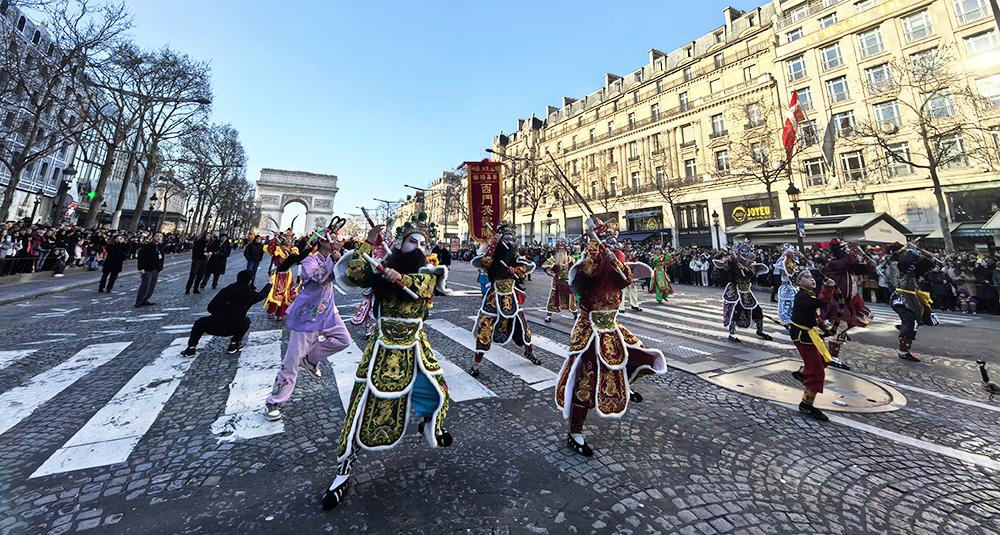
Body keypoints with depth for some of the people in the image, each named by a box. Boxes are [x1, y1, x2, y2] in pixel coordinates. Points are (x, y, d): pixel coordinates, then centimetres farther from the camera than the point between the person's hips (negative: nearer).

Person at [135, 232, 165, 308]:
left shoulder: (160, 247, 11)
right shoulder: (148, 246, -12)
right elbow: (141, 257, -16)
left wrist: (160, 268, 12)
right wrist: (141, 268, -20)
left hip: (156, 270, 7)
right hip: (148, 269, -7)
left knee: (152, 287, 12)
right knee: (145, 286, -6)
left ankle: (144, 300, 23)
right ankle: (138, 302, 3)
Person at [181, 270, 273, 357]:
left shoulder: (227, 289, 4)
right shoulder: (250, 294, 4)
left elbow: (211, 307, 3)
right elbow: (262, 295, 27)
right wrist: (269, 284, 43)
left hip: (214, 326, 1)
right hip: (233, 329, -1)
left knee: (199, 323, 31)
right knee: (246, 321, 30)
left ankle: (191, 349, 22)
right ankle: (234, 343, 23)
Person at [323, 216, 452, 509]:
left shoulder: (427, 272, -2)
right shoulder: (381, 269, -4)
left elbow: (424, 287, -23)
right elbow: (354, 274, -20)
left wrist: (399, 278, -39)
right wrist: (368, 243, -17)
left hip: (416, 347, 3)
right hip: (385, 348, -2)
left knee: (436, 390, 14)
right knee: (367, 402, -1)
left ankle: (430, 425, 49)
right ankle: (344, 469, 19)